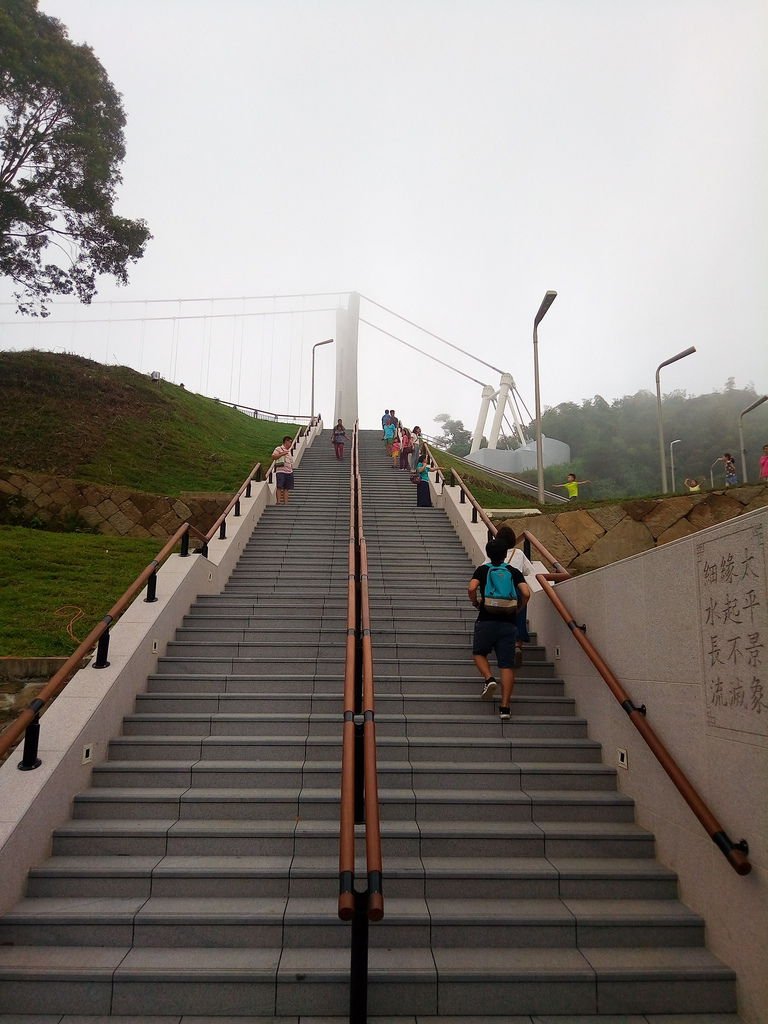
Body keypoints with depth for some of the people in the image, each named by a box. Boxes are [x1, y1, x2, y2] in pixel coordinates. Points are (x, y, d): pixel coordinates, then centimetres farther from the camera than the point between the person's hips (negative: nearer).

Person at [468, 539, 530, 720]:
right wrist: (518, 610, 12)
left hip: (486, 620, -1)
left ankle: (489, 678, -7)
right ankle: (505, 707, -5)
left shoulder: (482, 570, 6)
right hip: (508, 623, 1)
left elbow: (471, 589, -11)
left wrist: (476, 603, 7)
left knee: (479, 653, 21)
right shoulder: (514, 572, 10)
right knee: (507, 665, 1)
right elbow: (526, 593, -4)